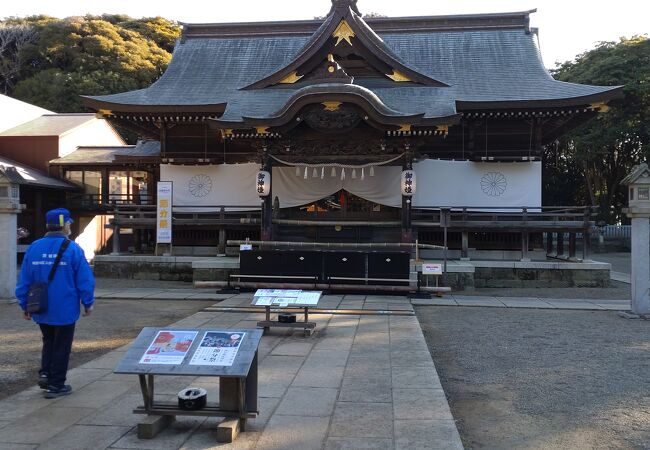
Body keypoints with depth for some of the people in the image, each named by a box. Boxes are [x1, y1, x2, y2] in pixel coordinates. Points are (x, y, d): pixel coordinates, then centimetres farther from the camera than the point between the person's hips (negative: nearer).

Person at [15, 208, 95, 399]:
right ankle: (55, 385, 13)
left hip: (41, 310, 4)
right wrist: (88, 303, 0)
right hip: (65, 310, -4)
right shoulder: (73, 249, -12)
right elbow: (85, 279, -12)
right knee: (61, 346, 8)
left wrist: (25, 305, 14)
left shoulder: (33, 247, 1)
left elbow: (24, 281, 5)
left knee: (48, 342, 24)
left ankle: (45, 373, 11)